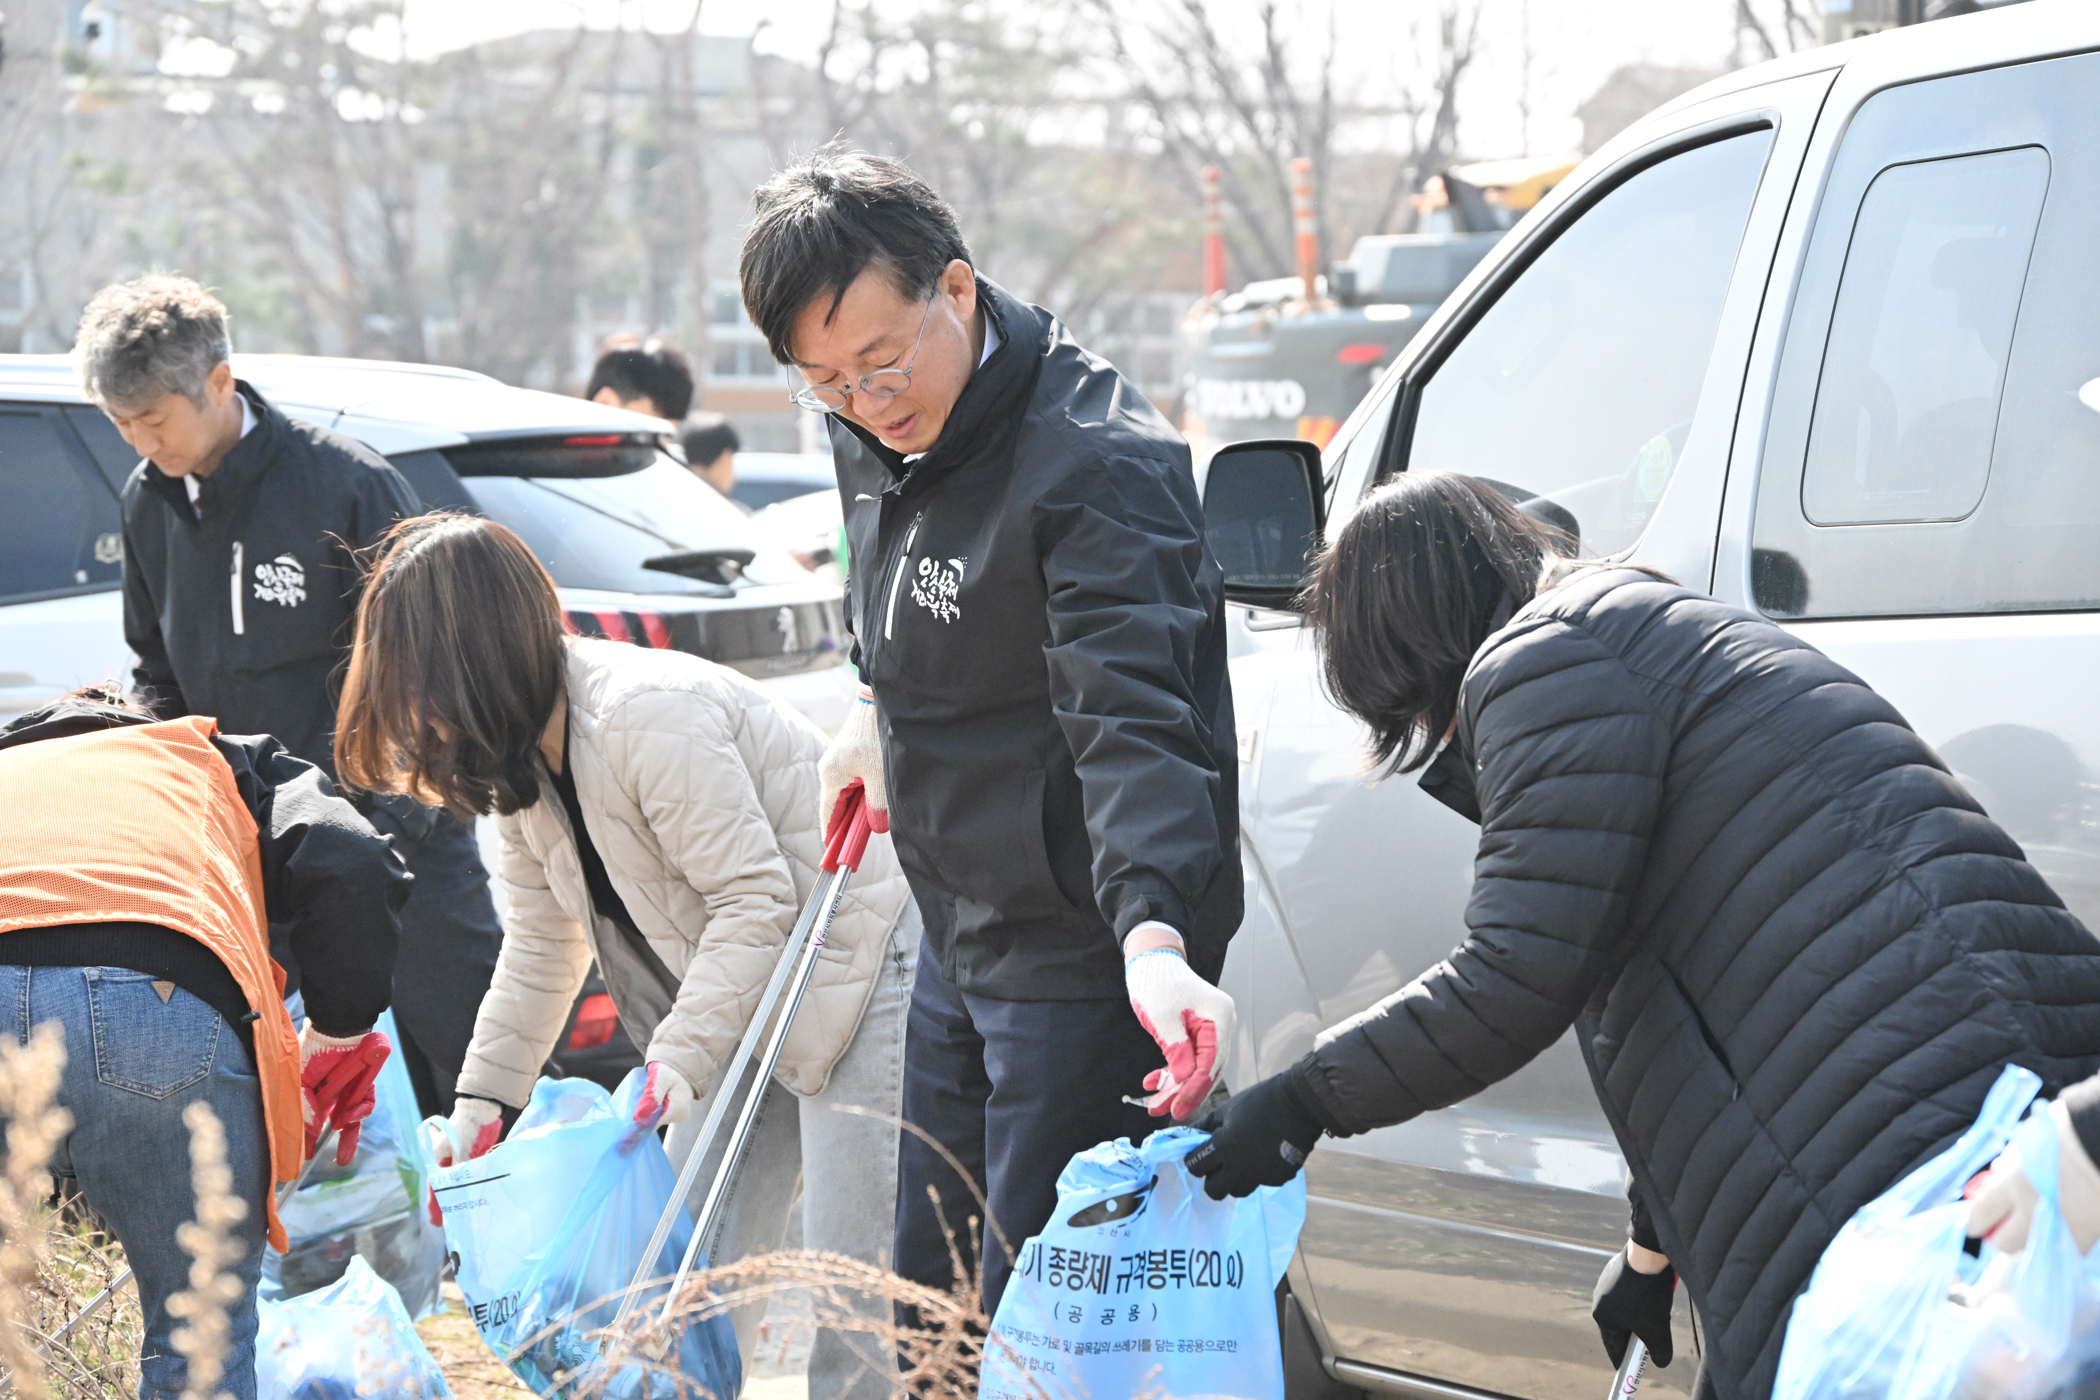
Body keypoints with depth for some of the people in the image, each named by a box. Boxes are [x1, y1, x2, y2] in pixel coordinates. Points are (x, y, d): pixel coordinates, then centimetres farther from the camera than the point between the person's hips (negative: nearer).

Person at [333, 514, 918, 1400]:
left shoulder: (648, 718, -26)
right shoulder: (516, 754, 5)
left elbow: (756, 900, -26)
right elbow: (541, 944, 13)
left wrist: (679, 1062, -29)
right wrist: (482, 1101, 8)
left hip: (853, 963, -10)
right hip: (740, 995, 10)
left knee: (852, 1262, -12)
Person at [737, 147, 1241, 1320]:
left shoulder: (1095, 461, -23)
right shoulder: (875, 439, 4)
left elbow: (1132, 715, -33)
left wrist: (1155, 929, -45)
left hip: (1084, 953, -9)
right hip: (960, 937, 9)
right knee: (936, 1295, 18)